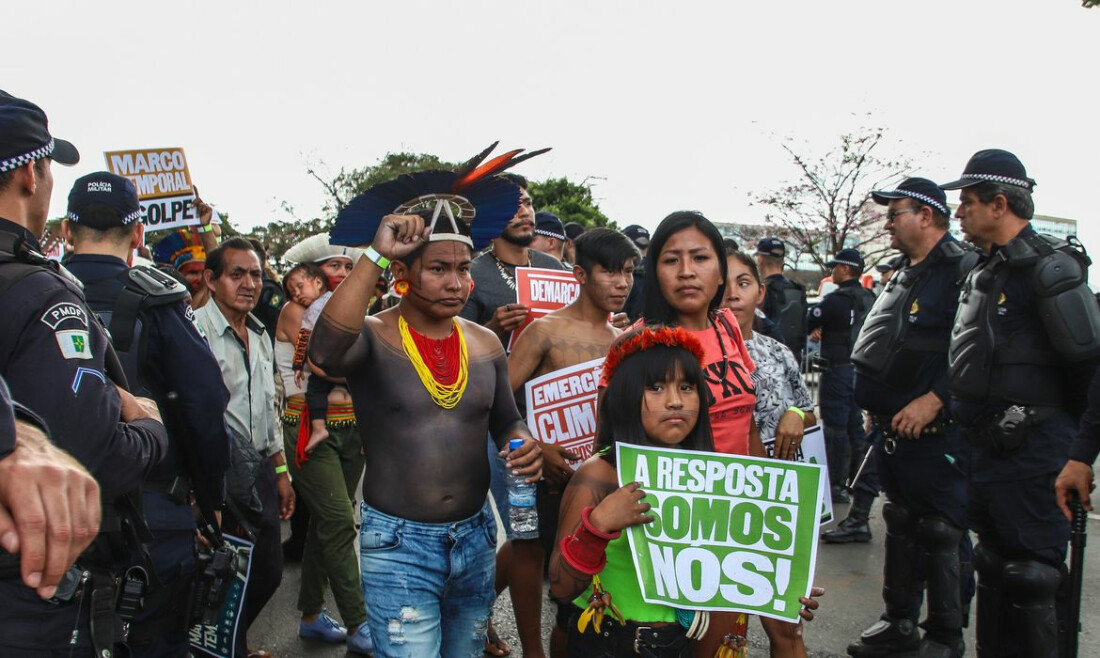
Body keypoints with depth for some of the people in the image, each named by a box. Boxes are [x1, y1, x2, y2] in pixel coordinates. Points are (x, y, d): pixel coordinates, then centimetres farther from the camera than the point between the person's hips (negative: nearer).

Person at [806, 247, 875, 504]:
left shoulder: (835, 300, -17)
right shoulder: (869, 298, 6)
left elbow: (805, 325, -10)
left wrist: (816, 330, 10)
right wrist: (823, 330, 9)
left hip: (838, 370, -8)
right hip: (861, 367, 8)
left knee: (835, 427, -2)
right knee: (855, 425, 17)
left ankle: (837, 485, 2)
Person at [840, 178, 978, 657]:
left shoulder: (964, 270, -12)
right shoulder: (901, 276, 16)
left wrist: (934, 399, -23)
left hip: (938, 436, -8)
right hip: (891, 432, 9)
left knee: (943, 536, 2)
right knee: (901, 528, 17)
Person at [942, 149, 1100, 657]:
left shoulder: (1048, 267, -14)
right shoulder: (986, 270, 15)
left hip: (1030, 448, -9)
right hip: (988, 444, 9)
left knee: (1031, 573, -2)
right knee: (994, 562, 19)